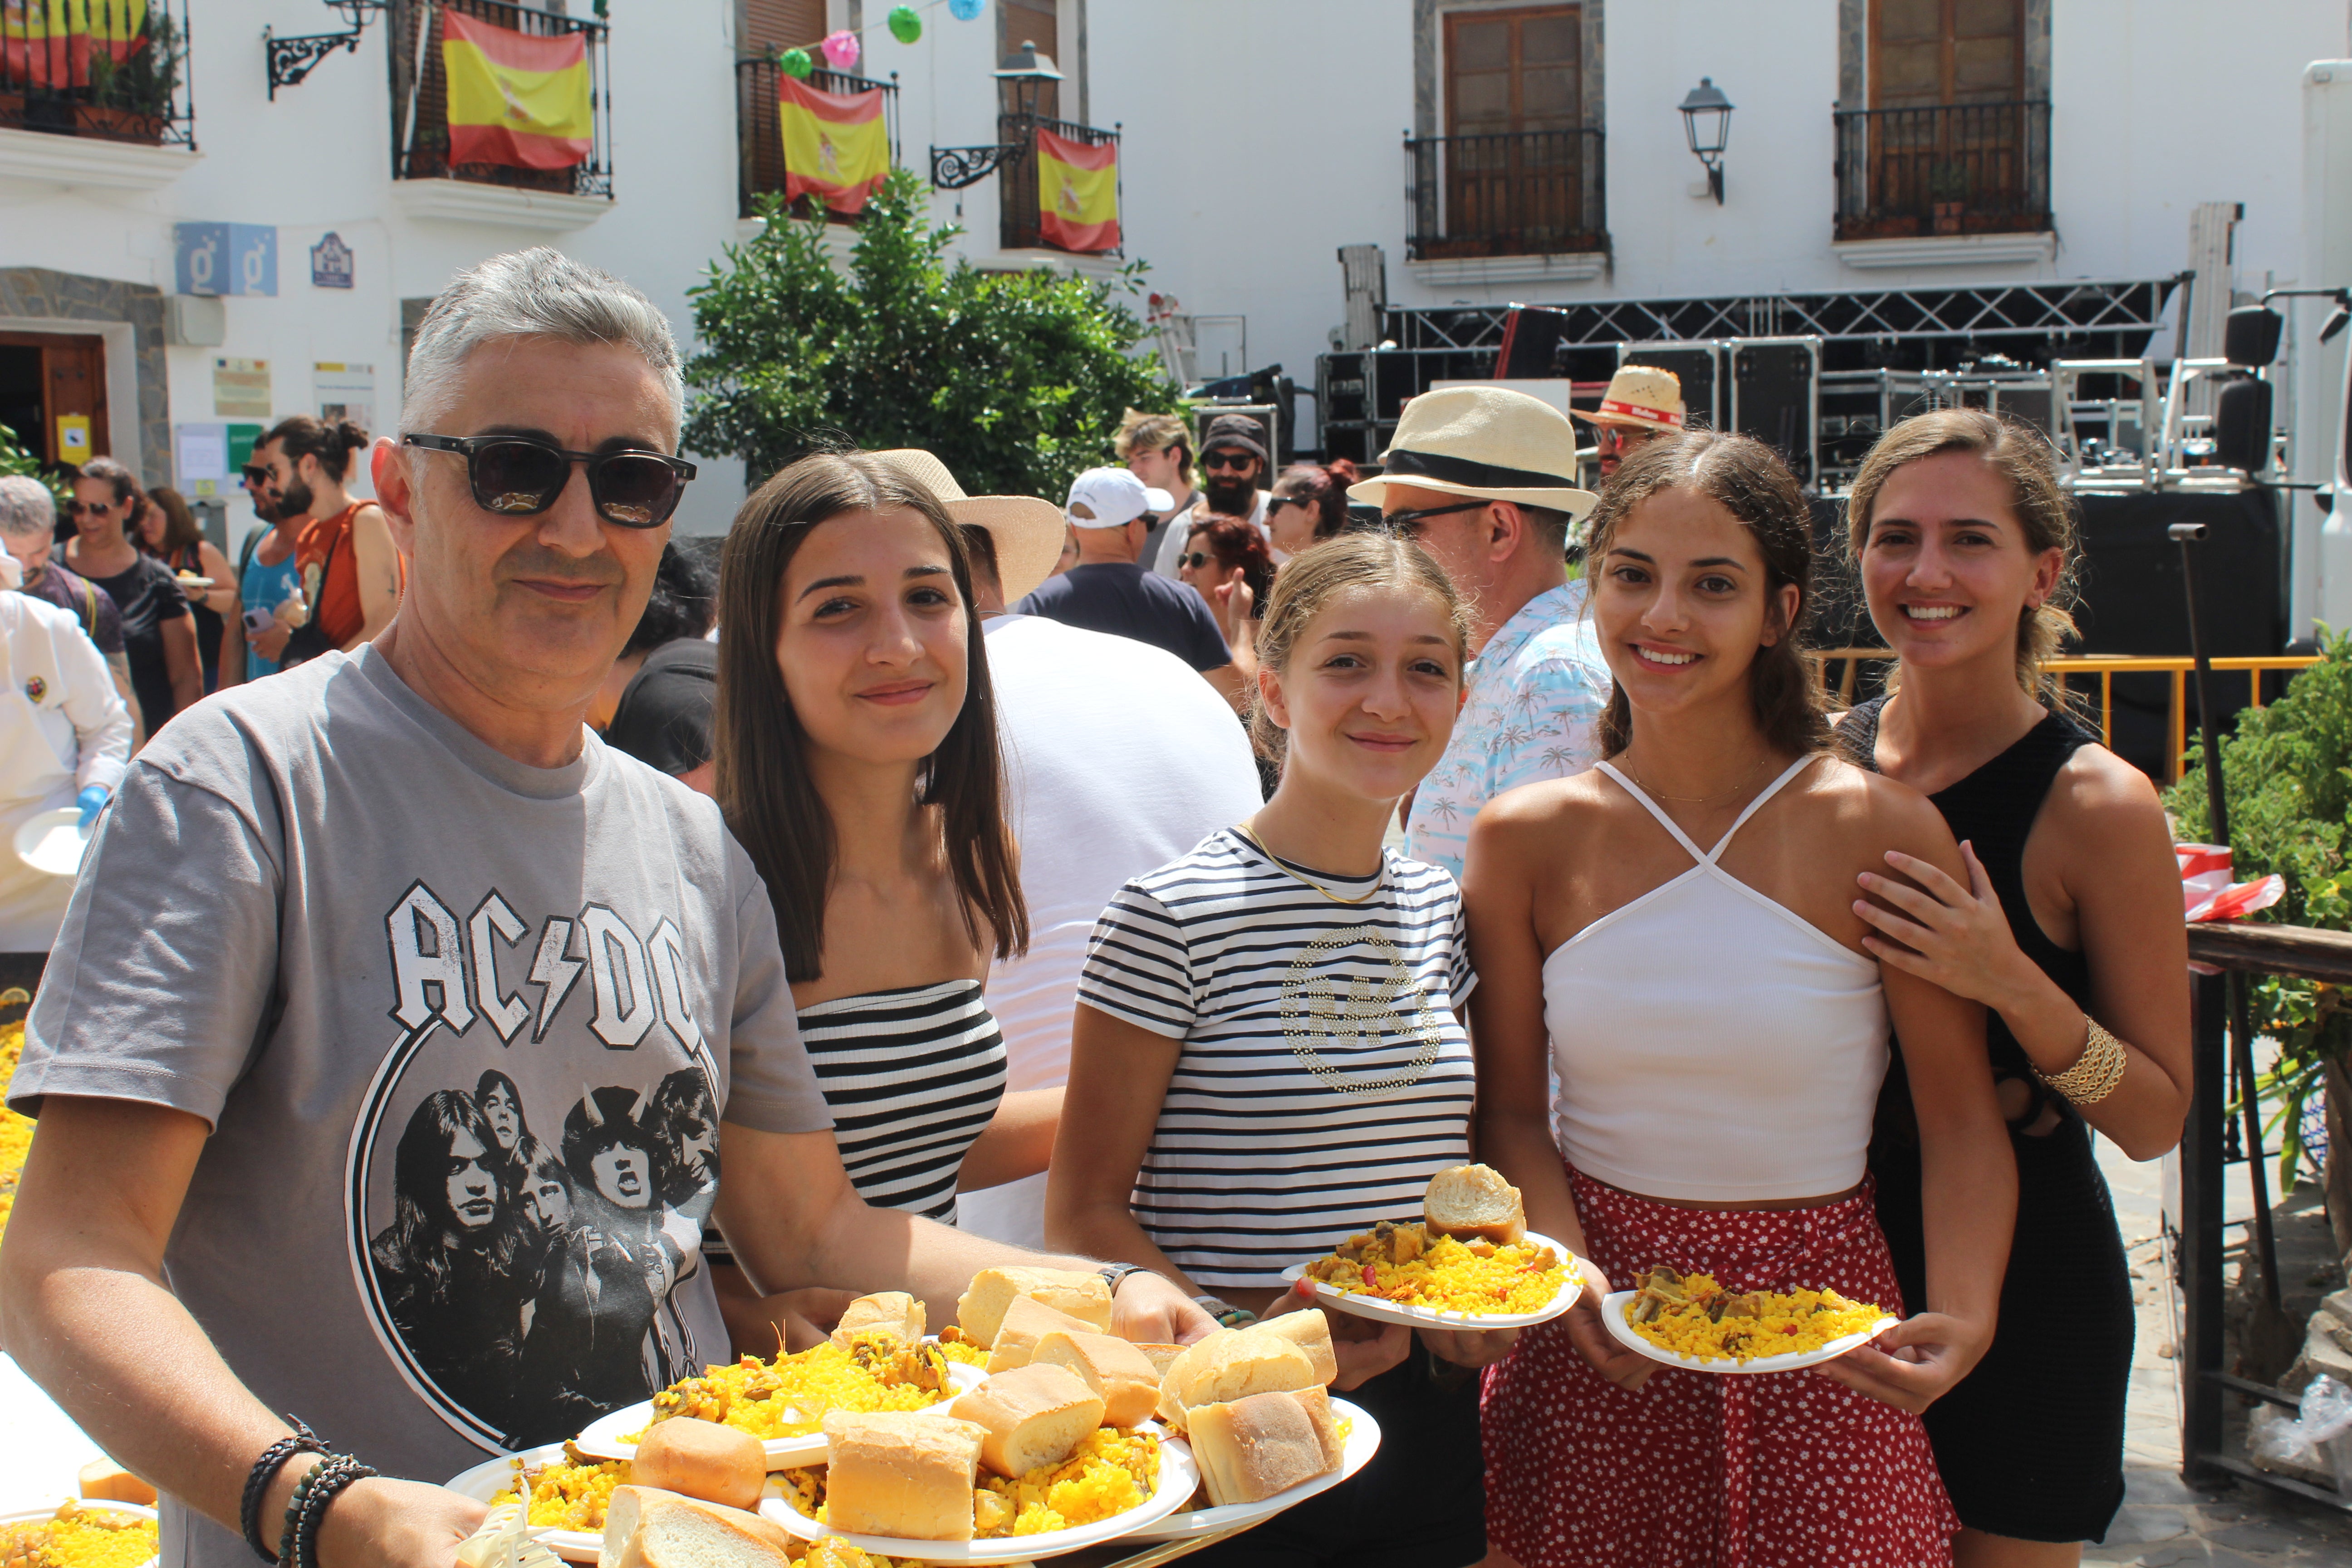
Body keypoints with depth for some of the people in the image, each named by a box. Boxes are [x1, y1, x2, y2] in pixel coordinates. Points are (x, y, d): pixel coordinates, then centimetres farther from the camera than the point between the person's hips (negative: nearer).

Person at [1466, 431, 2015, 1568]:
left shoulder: (1879, 832, -8)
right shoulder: (1526, 839, -2)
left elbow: (1963, 1124, -7)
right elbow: (1511, 1111, 2)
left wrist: (1964, 1319, -22)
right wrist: (1572, 1273, -14)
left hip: (1817, 1322, -1)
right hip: (1594, 1334, 2)